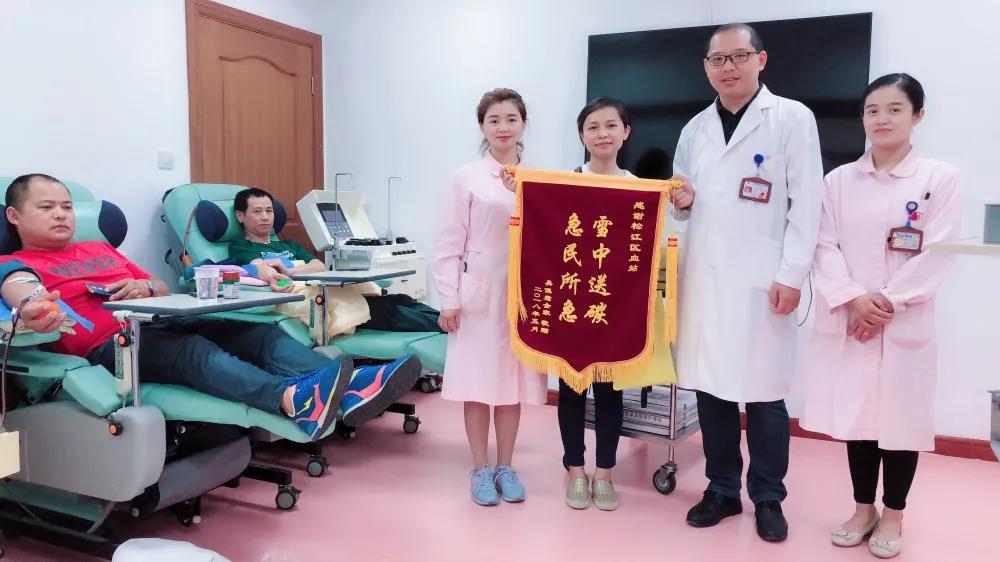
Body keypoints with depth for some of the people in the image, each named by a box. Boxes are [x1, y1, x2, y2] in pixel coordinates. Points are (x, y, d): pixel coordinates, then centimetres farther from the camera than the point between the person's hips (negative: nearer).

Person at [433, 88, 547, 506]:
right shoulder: (467, 178, 0)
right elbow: (449, 244, -2)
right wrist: (448, 300, -7)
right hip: (478, 294, -2)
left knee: (514, 382, 9)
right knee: (478, 382, 4)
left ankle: (505, 467, 25)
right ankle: (480, 469, 19)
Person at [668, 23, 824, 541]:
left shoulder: (792, 118, 2)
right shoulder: (695, 128, 14)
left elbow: (807, 202, -4)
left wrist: (791, 275, -11)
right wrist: (681, 201, -3)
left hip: (762, 280, -4)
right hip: (703, 278, 4)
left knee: (763, 392, 1)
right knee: (710, 386, 8)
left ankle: (768, 498, 20)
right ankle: (722, 490, 24)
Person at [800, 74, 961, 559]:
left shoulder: (940, 178, -1)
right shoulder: (840, 179, 6)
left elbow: (936, 254, -7)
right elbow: (826, 246, -1)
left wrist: (887, 304, -14)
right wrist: (854, 298, -14)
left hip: (906, 323, -2)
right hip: (846, 321, 2)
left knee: (900, 417, 5)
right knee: (855, 414, 9)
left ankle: (892, 515, 24)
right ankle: (863, 509, 27)